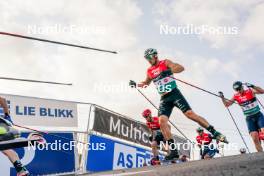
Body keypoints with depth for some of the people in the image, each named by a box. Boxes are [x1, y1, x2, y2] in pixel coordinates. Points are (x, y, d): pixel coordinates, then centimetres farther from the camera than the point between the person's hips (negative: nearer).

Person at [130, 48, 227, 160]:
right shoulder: (149, 71, 16)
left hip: (174, 93, -4)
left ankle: (215, 133, -5)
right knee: (162, 121, -16)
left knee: (190, 114, -16)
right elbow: (146, 83, 33)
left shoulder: (165, 63, 3)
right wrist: (136, 84, 17)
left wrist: (170, 70, -26)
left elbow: (181, 68, -9)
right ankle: (173, 151, -15)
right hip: (164, 99, 4)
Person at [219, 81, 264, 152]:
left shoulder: (250, 91, -9)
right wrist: (222, 97, -11)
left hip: (258, 115, -3)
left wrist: (252, 86, -36)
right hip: (249, 119, 3)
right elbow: (227, 104, 7)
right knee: (255, 139, -6)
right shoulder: (236, 96, 0)